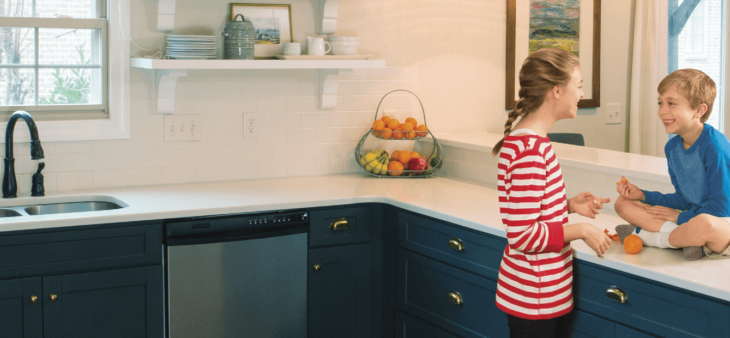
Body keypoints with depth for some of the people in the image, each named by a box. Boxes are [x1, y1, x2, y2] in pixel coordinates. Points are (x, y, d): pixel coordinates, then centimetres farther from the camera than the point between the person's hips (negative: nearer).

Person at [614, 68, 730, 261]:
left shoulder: (714, 146, -20)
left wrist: (680, 217, -9)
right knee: (622, 203, 2)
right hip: (691, 216, 8)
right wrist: (643, 195, 6)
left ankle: (647, 237, -15)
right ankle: (688, 237, -16)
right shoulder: (672, 147, 6)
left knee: (704, 224, -45)